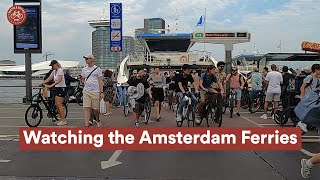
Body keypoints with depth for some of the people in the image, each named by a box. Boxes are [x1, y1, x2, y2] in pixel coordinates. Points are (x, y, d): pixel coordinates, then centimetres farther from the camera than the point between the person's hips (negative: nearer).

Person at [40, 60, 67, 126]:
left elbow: (59, 80, -27)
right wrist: (41, 83, 5)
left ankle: (63, 120, -7)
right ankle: (61, 119, 17)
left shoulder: (60, 70, -14)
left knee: (59, 104, -11)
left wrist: (51, 85, -36)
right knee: (56, 105, 8)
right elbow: (48, 79, 15)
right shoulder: (54, 71, 13)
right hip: (57, 88, 9)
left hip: (61, 88, -9)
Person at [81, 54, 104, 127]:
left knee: (95, 109, 5)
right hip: (86, 91, 3)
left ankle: (97, 120, 33)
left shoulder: (97, 69, 1)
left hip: (95, 92, -3)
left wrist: (101, 92, -7)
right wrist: (86, 83, 8)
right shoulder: (84, 69, 11)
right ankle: (87, 125, -4)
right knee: (87, 108, -5)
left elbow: (100, 81, -1)